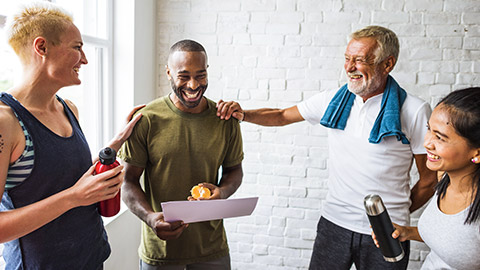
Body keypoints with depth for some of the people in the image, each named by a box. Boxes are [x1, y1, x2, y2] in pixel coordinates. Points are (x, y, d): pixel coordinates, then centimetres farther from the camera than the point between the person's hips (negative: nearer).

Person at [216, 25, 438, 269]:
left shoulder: (415, 111, -10)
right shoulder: (333, 100, -1)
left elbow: (430, 178, -2)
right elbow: (282, 116, 10)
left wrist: (400, 213, 5)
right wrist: (243, 114, -6)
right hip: (333, 223, 3)